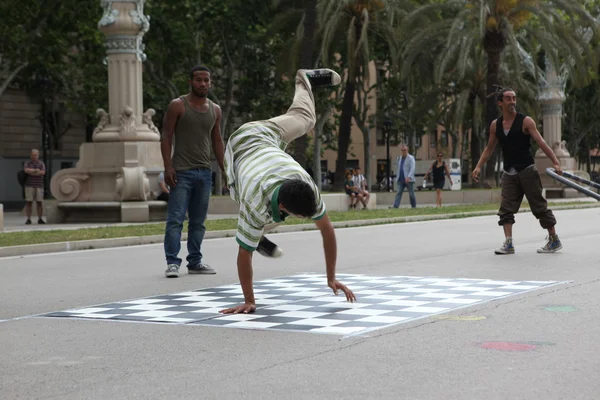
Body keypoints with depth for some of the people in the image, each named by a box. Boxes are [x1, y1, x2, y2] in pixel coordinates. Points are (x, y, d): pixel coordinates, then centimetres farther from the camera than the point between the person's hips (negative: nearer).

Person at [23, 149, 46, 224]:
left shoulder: (41, 163, 8)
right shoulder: (27, 163, 7)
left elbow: (43, 172, -9)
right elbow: (26, 170, -14)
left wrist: (31, 172, -11)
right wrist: (36, 170, -13)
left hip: (39, 185, 1)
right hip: (29, 185, -1)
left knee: (39, 202, 0)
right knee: (29, 202, -4)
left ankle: (40, 219, 7)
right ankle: (28, 219, -2)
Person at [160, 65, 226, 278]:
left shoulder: (215, 110, 13)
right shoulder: (178, 105, -1)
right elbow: (166, 137, -4)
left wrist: (225, 170, 12)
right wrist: (168, 167, -13)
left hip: (205, 172, 5)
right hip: (182, 172, -5)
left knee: (198, 221, 8)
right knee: (175, 219, -9)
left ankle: (195, 262, 15)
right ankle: (172, 262, -10)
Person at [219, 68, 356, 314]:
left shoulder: (308, 186, -36)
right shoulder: (256, 206, -44)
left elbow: (327, 229, -25)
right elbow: (244, 254, -35)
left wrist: (332, 278, -23)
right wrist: (249, 301, -32)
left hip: (267, 133, 2)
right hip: (238, 147, -2)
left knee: (304, 118, 31)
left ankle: (304, 80, 56)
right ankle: (259, 237, 26)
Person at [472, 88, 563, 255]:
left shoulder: (525, 121, -7)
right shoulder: (495, 125, 7)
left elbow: (541, 143, -13)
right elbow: (489, 148, 15)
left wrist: (555, 162, -22)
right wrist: (479, 166, 4)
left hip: (527, 170, -4)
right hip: (509, 172, 4)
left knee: (540, 206, 1)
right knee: (506, 209, -7)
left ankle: (554, 240, 12)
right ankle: (508, 244, -8)